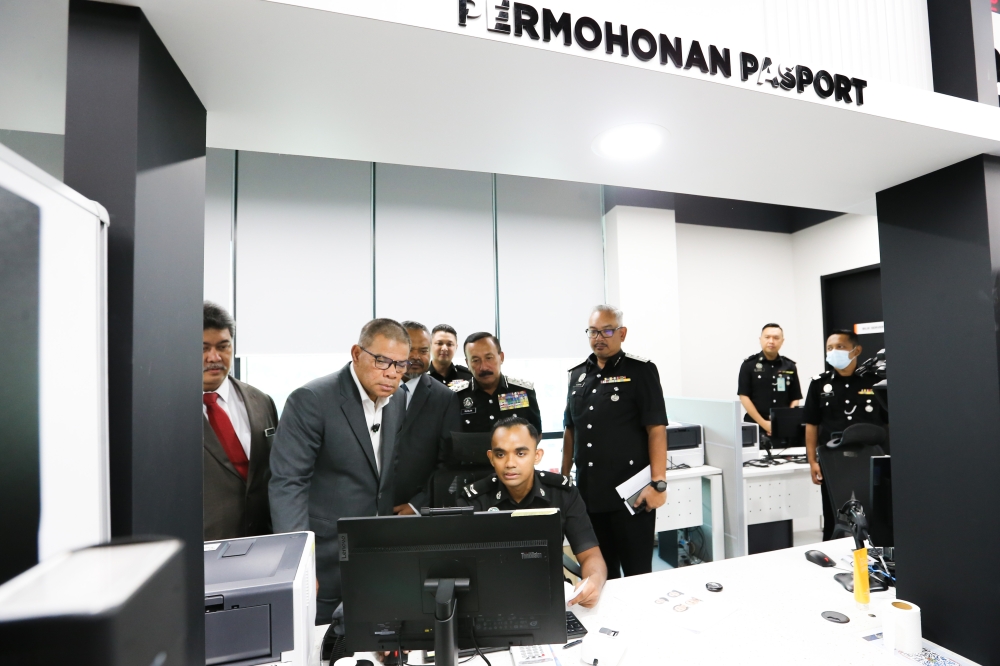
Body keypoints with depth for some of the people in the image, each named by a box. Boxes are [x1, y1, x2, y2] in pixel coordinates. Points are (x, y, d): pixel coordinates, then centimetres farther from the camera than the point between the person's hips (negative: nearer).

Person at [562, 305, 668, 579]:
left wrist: (658, 483, -18)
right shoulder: (578, 374, 10)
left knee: (637, 571, 6)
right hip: (588, 492, 5)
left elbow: (656, 429, -11)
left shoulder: (640, 370, -6)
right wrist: (564, 476, 14)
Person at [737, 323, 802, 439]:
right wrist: (764, 423, -11)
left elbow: (795, 399, 10)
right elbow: (744, 396, -5)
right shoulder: (749, 364, 0)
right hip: (756, 427, -3)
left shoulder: (790, 366, 10)